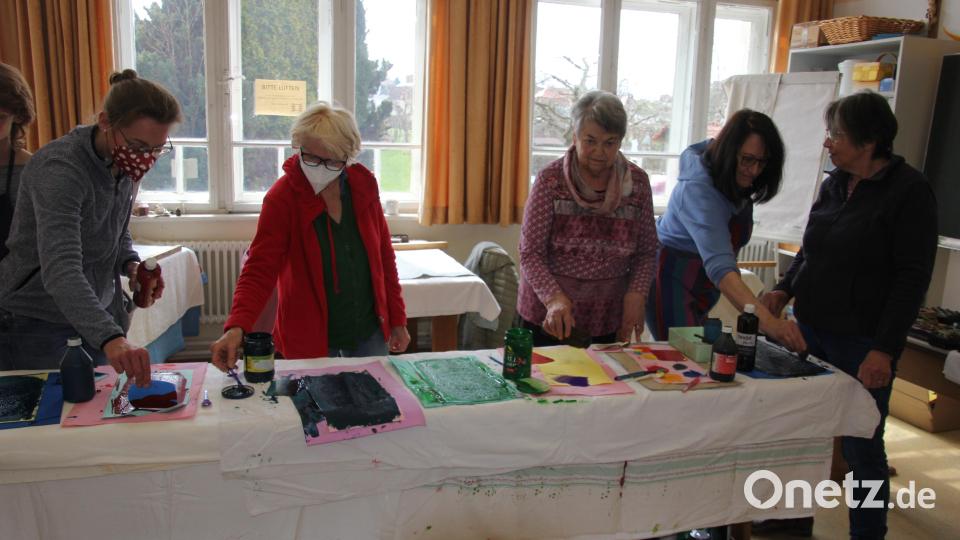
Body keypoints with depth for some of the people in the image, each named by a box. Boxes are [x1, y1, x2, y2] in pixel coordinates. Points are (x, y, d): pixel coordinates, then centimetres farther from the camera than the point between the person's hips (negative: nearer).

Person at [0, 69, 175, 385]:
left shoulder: (124, 164, -3)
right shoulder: (59, 169, -26)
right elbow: (60, 273, -39)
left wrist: (131, 264, -9)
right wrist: (110, 338, -53)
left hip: (94, 315, 7)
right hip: (37, 323, -6)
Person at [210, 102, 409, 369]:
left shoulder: (363, 185, -4)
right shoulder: (281, 198, -14)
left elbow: (383, 255, 4)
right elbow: (259, 270, -17)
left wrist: (397, 319, 6)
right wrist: (237, 327, -33)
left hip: (369, 332, 4)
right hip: (311, 339, -3)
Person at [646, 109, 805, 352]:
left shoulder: (739, 184, -5)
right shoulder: (698, 188, -30)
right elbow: (719, 265, -42)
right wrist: (767, 322, -53)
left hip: (702, 284, 8)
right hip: (672, 279, -8)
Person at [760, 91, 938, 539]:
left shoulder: (909, 191, -10)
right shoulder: (834, 184, 8)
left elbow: (913, 277, -13)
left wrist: (885, 348, -18)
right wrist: (785, 289, 1)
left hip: (862, 343, -6)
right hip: (812, 330, 7)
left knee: (861, 447, 5)